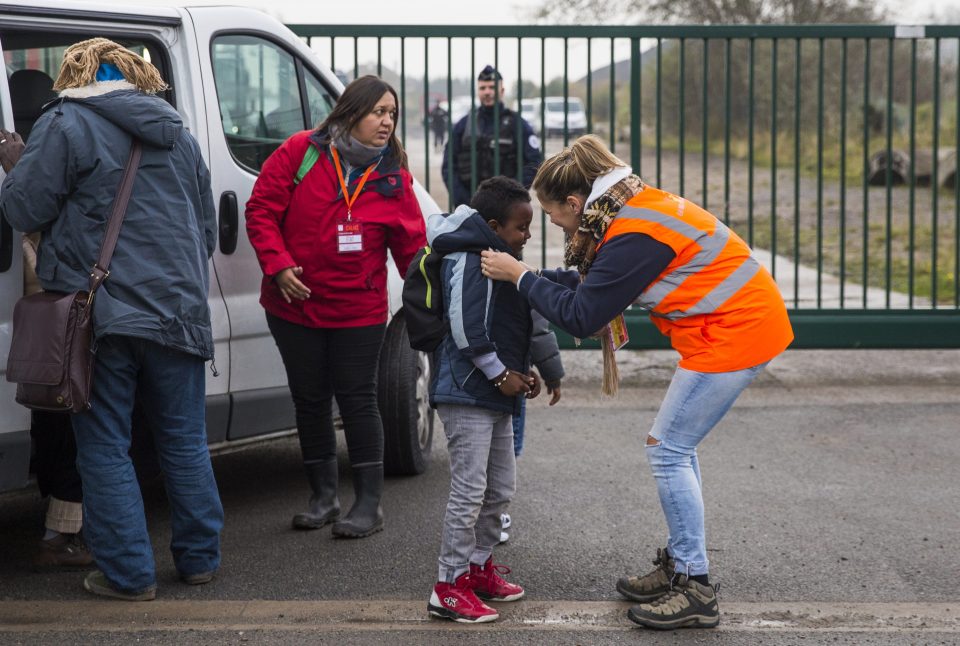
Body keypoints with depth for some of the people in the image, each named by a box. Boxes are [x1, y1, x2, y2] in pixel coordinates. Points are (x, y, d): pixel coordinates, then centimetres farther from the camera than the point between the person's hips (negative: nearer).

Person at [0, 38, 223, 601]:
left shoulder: (66, 123, -6)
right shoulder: (177, 133, 15)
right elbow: (207, 229, 22)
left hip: (102, 314, -5)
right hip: (177, 313, 5)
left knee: (106, 449, 3)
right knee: (185, 441, 16)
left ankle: (129, 573, 3)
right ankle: (199, 558, 23)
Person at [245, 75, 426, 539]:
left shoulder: (393, 177, 1)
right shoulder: (301, 152, -6)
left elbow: (412, 245, 0)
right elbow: (261, 210, -4)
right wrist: (278, 265, -15)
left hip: (358, 309, 0)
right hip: (295, 304, 0)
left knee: (358, 400, 0)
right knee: (310, 400, 10)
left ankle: (369, 503, 8)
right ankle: (324, 496, 23)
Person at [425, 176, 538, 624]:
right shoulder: (470, 260, -15)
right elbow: (466, 328, -23)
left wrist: (523, 371, 12)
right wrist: (500, 374, -16)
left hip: (495, 395, 11)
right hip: (466, 393, -11)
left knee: (501, 489, 16)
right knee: (469, 491, -9)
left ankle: (479, 567, 29)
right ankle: (450, 587, -4)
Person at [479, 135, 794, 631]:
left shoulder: (633, 236, -23)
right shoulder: (633, 207, 9)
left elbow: (580, 317, -18)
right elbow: (583, 281, 15)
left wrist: (519, 276, -9)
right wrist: (525, 277, 10)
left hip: (733, 331, -10)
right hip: (744, 322, 10)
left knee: (667, 450, -5)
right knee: (675, 446, 16)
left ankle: (695, 590, 1)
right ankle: (679, 566, 26)